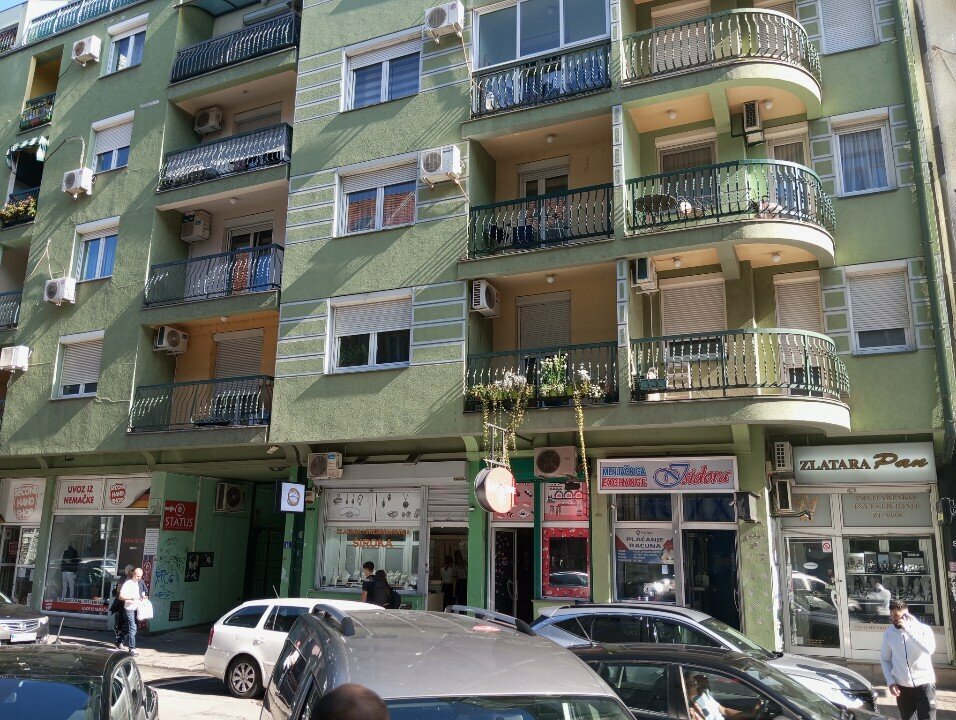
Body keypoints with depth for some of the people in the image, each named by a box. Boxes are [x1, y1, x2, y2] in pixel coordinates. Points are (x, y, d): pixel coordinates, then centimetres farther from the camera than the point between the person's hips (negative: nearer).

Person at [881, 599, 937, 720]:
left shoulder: (923, 629, -7)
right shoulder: (888, 633, 1)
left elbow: (930, 649, -27)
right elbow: (885, 660, 9)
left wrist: (907, 629, -25)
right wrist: (890, 682, -3)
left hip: (924, 684, -3)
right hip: (902, 686, 3)